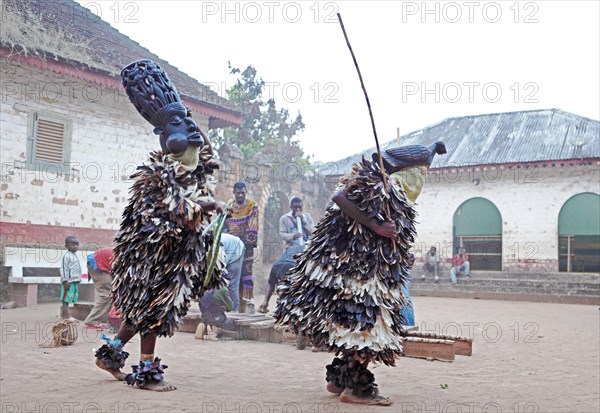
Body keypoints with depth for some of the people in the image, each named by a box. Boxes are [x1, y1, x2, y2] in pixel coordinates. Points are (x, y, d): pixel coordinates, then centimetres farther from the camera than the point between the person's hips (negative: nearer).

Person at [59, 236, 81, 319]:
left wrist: (78, 280, 23)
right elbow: (63, 269, -14)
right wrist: (65, 281, -19)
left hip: (75, 281, 9)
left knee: (67, 300, 10)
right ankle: (66, 316, -8)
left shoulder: (75, 256, 19)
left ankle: (63, 316, 13)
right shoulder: (66, 256, -9)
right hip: (69, 282, -9)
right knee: (65, 299, -6)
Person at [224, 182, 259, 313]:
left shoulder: (252, 206, 0)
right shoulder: (229, 208, 14)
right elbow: (224, 226, 14)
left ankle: (249, 302, -11)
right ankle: (239, 300, 12)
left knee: (246, 272, -10)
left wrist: (249, 242, -15)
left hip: (246, 246, -5)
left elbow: (253, 227, -7)